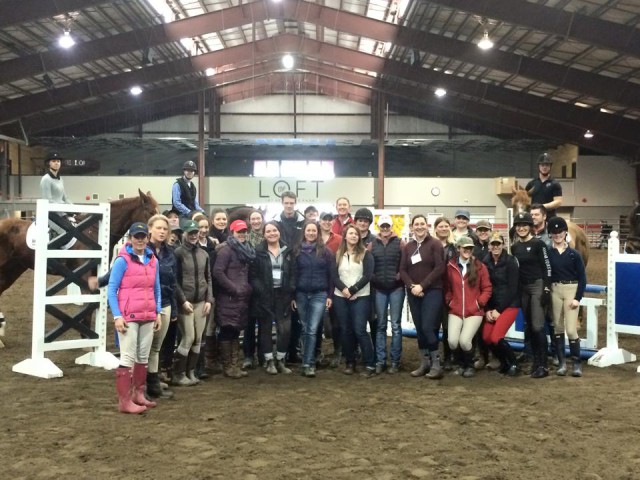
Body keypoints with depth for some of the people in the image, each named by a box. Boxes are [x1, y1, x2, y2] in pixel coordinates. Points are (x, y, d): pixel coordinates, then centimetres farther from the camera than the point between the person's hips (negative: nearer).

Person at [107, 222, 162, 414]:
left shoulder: (153, 260, 8)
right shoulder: (122, 260, -9)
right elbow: (111, 290, -9)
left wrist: (158, 313, 9)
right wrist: (117, 316, -15)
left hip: (148, 316, 6)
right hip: (128, 317, -6)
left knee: (143, 357, 13)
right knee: (128, 358, -3)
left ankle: (138, 394, 26)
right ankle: (124, 401, 3)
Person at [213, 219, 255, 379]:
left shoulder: (246, 250, 16)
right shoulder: (226, 249, -9)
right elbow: (218, 272, -17)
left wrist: (248, 288, 8)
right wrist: (234, 289, -15)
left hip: (242, 297, 8)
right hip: (228, 297, -8)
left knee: (236, 331, 11)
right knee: (227, 331, -2)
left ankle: (234, 364, 17)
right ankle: (227, 366, 5)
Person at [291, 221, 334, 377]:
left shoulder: (325, 251, 1)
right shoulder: (297, 251, 4)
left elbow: (331, 275, 2)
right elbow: (293, 274, 7)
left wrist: (330, 295, -2)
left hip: (319, 294, -2)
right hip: (301, 294, 2)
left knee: (312, 330, -7)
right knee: (305, 329, 8)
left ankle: (308, 364, -5)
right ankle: (308, 362, 17)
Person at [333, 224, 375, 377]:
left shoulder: (366, 254, 1)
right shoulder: (338, 254, 9)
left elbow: (368, 275, -7)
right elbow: (334, 275, 2)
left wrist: (352, 290, -13)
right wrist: (344, 289, -15)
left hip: (360, 297, -3)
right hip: (340, 297, 3)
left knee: (359, 330, -8)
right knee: (346, 330, 6)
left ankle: (370, 365, -2)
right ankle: (350, 363, 18)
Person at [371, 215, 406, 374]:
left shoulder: (400, 243, 2)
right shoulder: (373, 244, 9)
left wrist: (400, 276, -12)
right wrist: (372, 278, -3)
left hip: (396, 288, -2)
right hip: (379, 289, 2)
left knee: (395, 325, 1)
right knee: (380, 325, 7)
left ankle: (395, 361, 8)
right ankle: (380, 360, 12)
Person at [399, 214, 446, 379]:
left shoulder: (435, 244, -2)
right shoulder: (408, 247, 12)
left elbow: (440, 268, -10)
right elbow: (402, 270, 7)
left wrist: (422, 285, -15)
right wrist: (412, 286, -11)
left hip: (432, 291, -5)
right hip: (413, 293, 5)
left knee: (428, 327, -13)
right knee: (419, 328, 6)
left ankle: (436, 364, -3)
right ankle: (425, 363, 16)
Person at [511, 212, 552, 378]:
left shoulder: (538, 244, -8)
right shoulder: (514, 247, 10)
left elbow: (547, 267, -9)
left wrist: (547, 289, -15)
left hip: (538, 286, -6)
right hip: (522, 288, 6)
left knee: (538, 326, -11)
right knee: (529, 326, 8)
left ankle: (543, 365, -6)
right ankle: (535, 362, 16)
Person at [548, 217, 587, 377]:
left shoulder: (574, 254, -2)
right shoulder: (548, 253, 1)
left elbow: (582, 277, -1)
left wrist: (578, 297, -9)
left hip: (571, 290, -2)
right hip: (554, 291, 2)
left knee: (571, 329, -8)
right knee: (558, 328, 7)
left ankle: (577, 363, 5)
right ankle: (562, 362, 16)